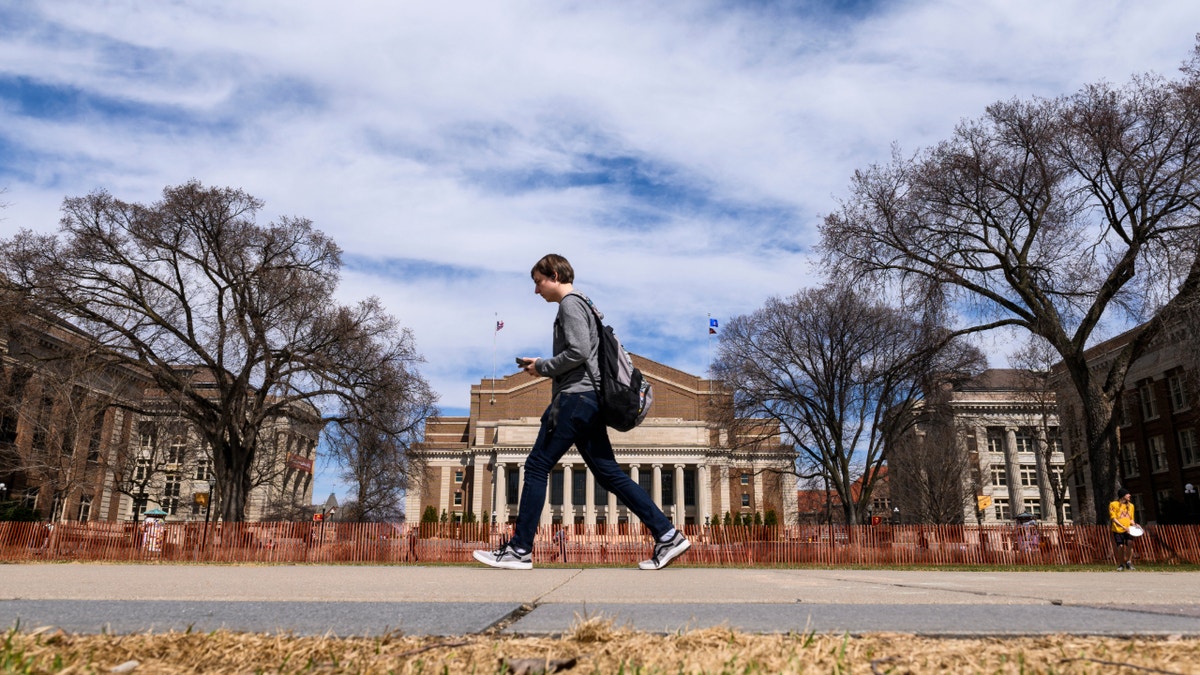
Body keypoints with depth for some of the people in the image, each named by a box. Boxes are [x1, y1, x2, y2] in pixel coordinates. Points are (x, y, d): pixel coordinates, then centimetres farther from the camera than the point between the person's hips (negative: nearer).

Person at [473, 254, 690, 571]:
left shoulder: (570, 303, -5)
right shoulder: (582, 305, 25)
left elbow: (578, 353, -18)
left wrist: (542, 367, -6)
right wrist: (541, 366, 17)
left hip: (575, 397, -10)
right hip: (588, 399, 10)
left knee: (536, 467, -6)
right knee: (609, 473, 6)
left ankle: (520, 550, -3)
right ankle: (668, 536, 2)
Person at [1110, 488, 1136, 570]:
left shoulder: (1130, 505, 15)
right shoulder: (1113, 505, -3)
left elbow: (1131, 519, 22)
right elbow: (1113, 519, -9)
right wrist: (1123, 527, -20)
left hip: (1128, 530, 3)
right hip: (1118, 530, -3)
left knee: (1130, 543, -21)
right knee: (1120, 546, -6)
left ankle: (1128, 562, -6)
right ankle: (1121, 565, 15)